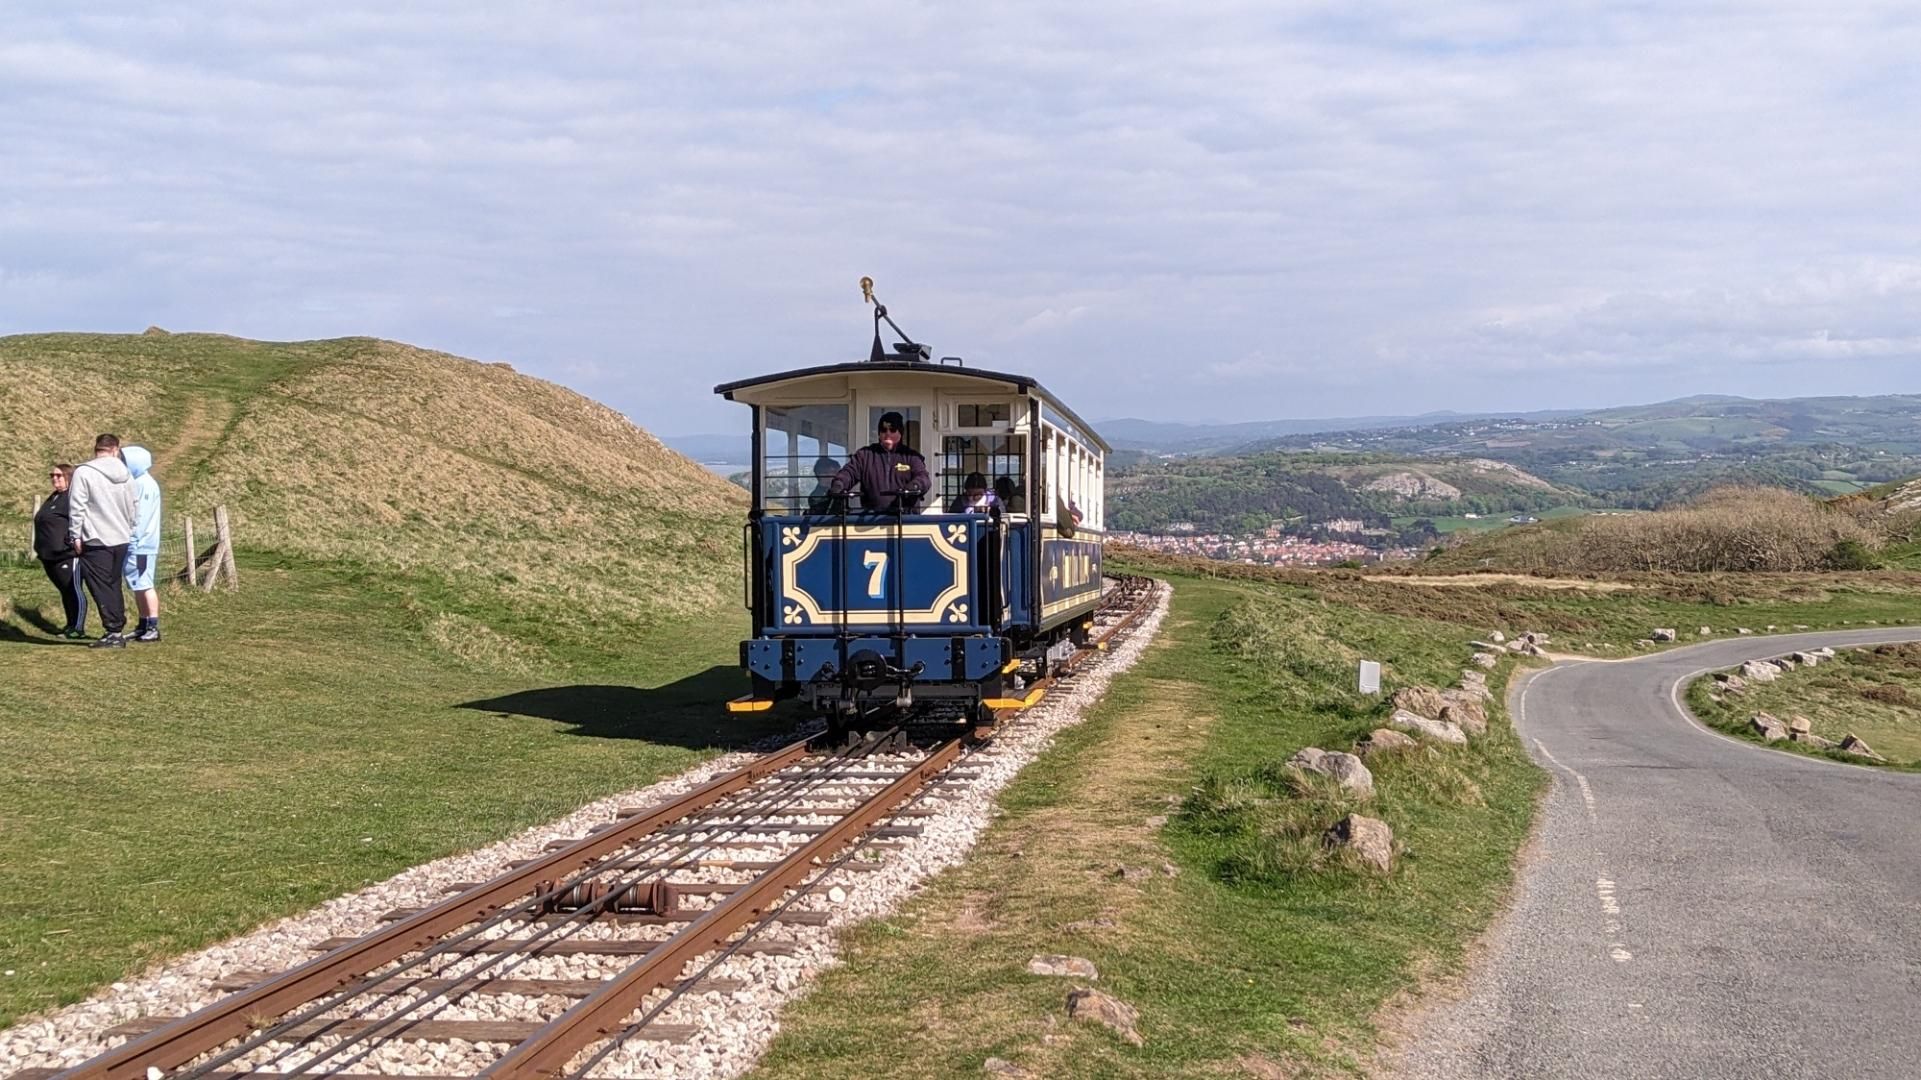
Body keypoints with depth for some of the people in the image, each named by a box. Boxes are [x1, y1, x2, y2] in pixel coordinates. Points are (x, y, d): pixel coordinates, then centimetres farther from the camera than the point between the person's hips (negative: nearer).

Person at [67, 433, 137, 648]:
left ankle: (114, 632, -6)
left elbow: (77, 507, -11)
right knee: (114, 586, 15)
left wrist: (75, 535, -5)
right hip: (121, 540, 6)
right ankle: (117, 630, 16)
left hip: (96, 541, -6)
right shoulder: (126, 475, 8)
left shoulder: (84, 472, -10)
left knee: (101, 588, -2)